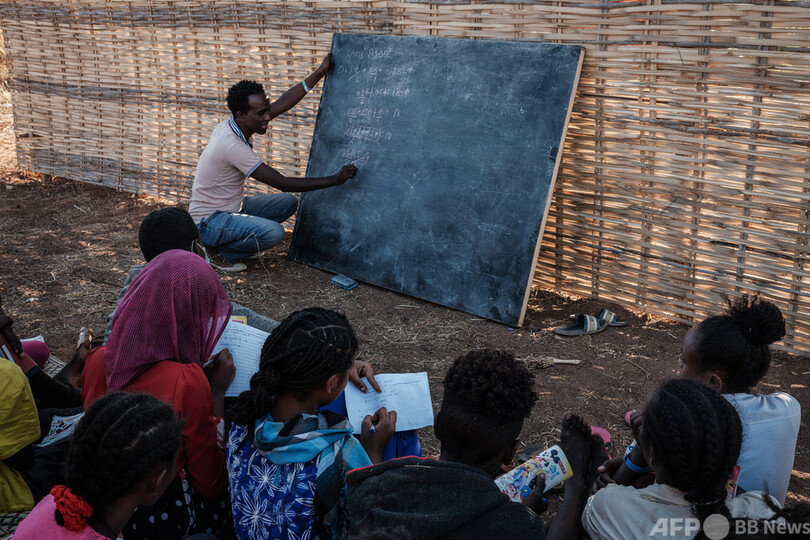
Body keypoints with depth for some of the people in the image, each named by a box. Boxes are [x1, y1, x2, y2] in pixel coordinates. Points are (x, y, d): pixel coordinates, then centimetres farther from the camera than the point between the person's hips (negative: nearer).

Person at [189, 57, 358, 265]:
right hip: (209, 221, -10)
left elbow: (282, 104, 5)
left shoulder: (234, 125, -2)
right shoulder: (233, 145, -29)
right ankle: (219, 248, -6)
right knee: (273, 232, -32)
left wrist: (319, 73, 5)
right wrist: (335, 180, -25)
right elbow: (283, 183, -28)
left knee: (288, 202, 9)